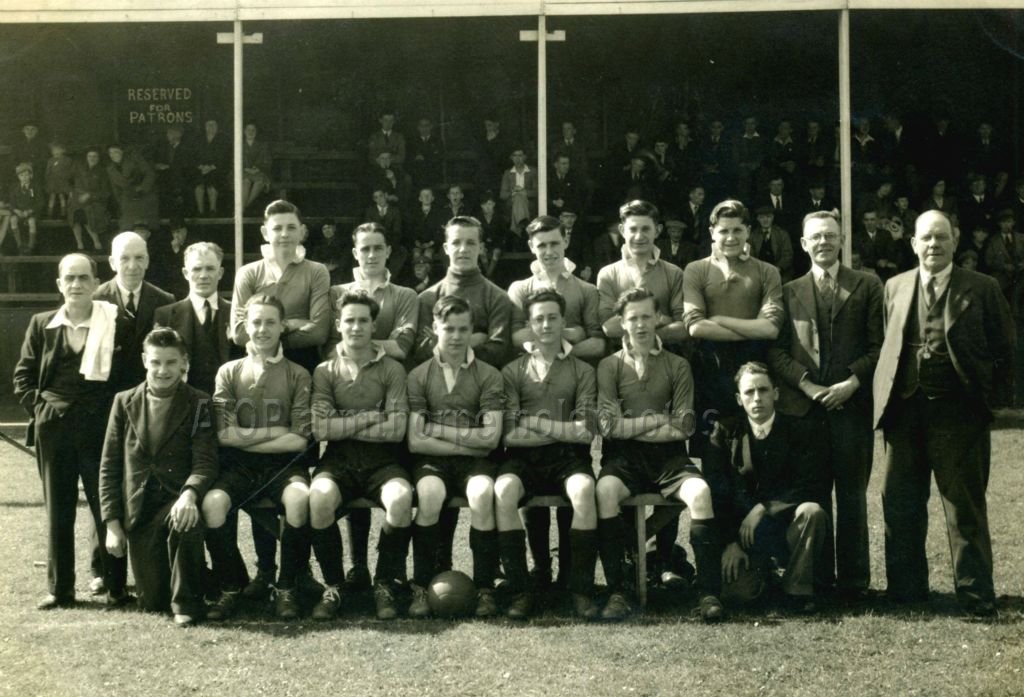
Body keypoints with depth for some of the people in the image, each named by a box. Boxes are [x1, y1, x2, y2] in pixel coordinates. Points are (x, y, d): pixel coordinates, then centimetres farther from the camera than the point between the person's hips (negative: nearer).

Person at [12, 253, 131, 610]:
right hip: (53, 429, 2)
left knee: (107, 507, 0)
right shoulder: (42, 324, 7)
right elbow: (23, 376, 12)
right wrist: (37, 407, 0)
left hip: (100, 428, -2)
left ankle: (116, 587, 9)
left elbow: (130, 378, 3)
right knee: (57, 510, 8)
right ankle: (59, 588, 16)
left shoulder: (117, 325, 0)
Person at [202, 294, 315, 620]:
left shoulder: (298, 376, 6)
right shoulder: (229, 372, 10)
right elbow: (224, 434, 0)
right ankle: (231, 586, -10)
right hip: (239, 467, 1)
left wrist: (247, 438, -6)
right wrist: (274, 433, -4)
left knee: (300, 498, -35)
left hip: (283, 465, -1)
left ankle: (286, 588, -14)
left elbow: (300, 440, -3)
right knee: (212, 502, -31)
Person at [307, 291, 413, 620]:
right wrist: (371, 417, -5)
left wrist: (344, 425, -4)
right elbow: (320, 429, -4)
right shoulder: (325, 371, 9)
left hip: (382, 459, 0)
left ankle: (385, 584, -11)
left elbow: (396, 429, -5)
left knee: (401, 498, -34)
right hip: (339, 458, 0)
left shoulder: (392, 370, 6)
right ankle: (333, 586, -13)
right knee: (319, 497, -34)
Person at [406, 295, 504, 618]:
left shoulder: (489, 375, 5)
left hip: (476, 461, 0)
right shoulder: (419, 376, 5)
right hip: (433, 460, 0)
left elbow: (491, 437, -5)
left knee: (482, 492, -33)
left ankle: (485, 588, -22)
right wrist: (467, 443, -7)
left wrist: (438, 429, -5)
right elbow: (415, 441, -3)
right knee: (429, 492, -33)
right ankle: (420, 587, -20)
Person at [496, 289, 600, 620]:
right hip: (524, 458, 0)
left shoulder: (582, 371, 11)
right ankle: (520, 590, -23)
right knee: (503, 491, -33)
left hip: (568, 457, 0)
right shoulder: (513, 371, 10)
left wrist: (537, 424, -4)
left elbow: (585, 432, -1)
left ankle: (582, 589, -24)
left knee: (584, 490, -34)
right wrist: (562, 430, -4)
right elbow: (508, 434, -1)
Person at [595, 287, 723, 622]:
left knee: (700, 492, -30)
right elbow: (608, 425, -3)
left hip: (669, 457, 1)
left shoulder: (677, 366, 10)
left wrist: (633, 427, -3)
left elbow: (683, 427, 1)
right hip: (624, 458, -1)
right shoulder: (610, 366, 8)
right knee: (605, 489, -34)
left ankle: (709, 592, -26)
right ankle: (616, 592, -29)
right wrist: (658, 420, -4)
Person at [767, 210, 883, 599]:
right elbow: (776, 349, 6)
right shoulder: (789, 292, 14)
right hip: (803, 406, 1)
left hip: (852, 403, -1)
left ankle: (853, 579, 8)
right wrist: (805, 383, -8)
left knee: (852, 494, 2)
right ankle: (816, 577, 10)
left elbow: (879, 345, 3)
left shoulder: (867, 287, 9)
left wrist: (852, 382, -10)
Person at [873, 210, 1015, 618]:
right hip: (904, 410, 4)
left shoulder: (982, 289, 0)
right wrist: (886, 396, 6)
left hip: (958, 411, -4)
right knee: (900, 504, 9)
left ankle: (976, 595, 8)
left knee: (965, 506, 0)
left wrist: (981, 390, -2)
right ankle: (906, 587, 22)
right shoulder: (895, 287, 10)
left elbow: (1005, 350, 3)